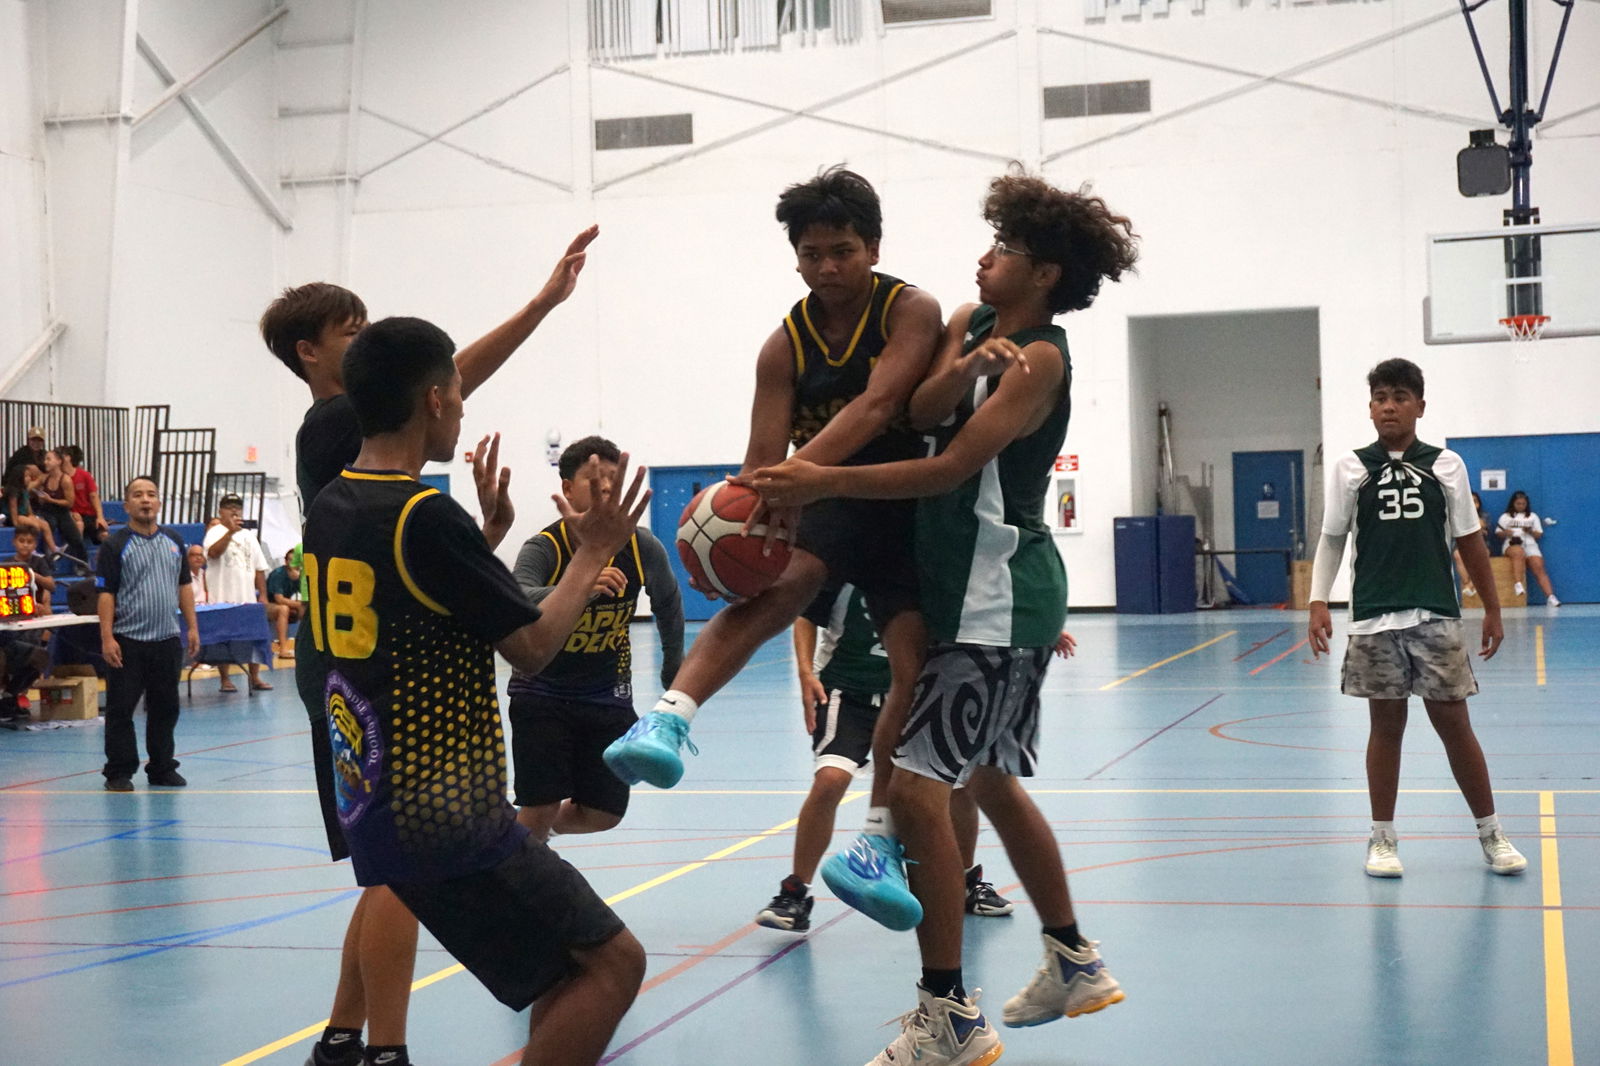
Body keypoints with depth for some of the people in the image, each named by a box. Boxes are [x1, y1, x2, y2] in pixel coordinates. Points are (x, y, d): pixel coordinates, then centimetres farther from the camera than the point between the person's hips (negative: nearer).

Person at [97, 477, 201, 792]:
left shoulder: (174, 541, 11)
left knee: (165, 707, 10)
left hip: (168, 639, 4)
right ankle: (119, 772, 7)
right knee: (121, 708, -1)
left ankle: (162, 768, 21)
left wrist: (192, 627, 10)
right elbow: (106, 594, -7)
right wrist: (107, 638, -14)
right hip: (127, 641, -4)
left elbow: (184, 587, 16)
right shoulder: (115, 545, -4)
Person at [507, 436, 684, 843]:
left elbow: (668, 604, 10)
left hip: (608, 696, 4)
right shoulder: (544, 548, -20)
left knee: (604, 814, 6)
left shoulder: (642, 547, -10)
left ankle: (531, 840, 37)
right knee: (539, 811, -9)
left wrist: (673, 671, 17)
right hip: (542, 692, -3)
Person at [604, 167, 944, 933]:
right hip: (822, 502, 0)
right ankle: (668, 719, -52)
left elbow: (874, 407, -26)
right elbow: (763, 456, -5)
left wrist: (799, 468, -40)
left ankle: (879, 844, 1)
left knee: (917, 672, -9)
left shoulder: (912, 311, -9)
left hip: (905, 505, 0)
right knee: (775, 579, -32)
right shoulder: (785, 346, 0)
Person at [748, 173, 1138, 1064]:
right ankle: (1074, 965, 34)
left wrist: (827, 481, -29)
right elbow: (916, 415, -5)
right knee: (993, 781, 20)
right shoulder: (970, 325, 11)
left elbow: (952, 467, -22)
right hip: (975, 590, 10)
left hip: (999, 598, -10)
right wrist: (962, 372, -26)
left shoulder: (1040, 359, -13)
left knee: (917, 784, -14)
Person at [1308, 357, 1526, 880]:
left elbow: (1469, 541, 10)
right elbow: (1331, 540, 6)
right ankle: (1383, 838, 15)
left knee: (1453, 721, 2)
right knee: (1386, 724, 5)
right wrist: (1318, 602, -5)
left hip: (1436, 616, 0)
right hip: (1374, 620, 0)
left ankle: (1491, 833, 14)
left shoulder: (1445, 465, 5)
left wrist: (1492, 610, 10)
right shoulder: (1350, 468, 4)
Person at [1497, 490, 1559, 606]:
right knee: (1519, 553, -40)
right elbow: (1498, 533, 12)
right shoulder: (1506, 517, 22)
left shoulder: (1533, 517, 25)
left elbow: (1539, 535, 18)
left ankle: (1550, 597, -36)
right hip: (1512, 545, -2)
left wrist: (1531, 531, -3)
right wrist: (1505, 533, -11)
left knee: (1539, 567, -24)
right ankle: (1518, 584, -52)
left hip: (1530, 545, 2)